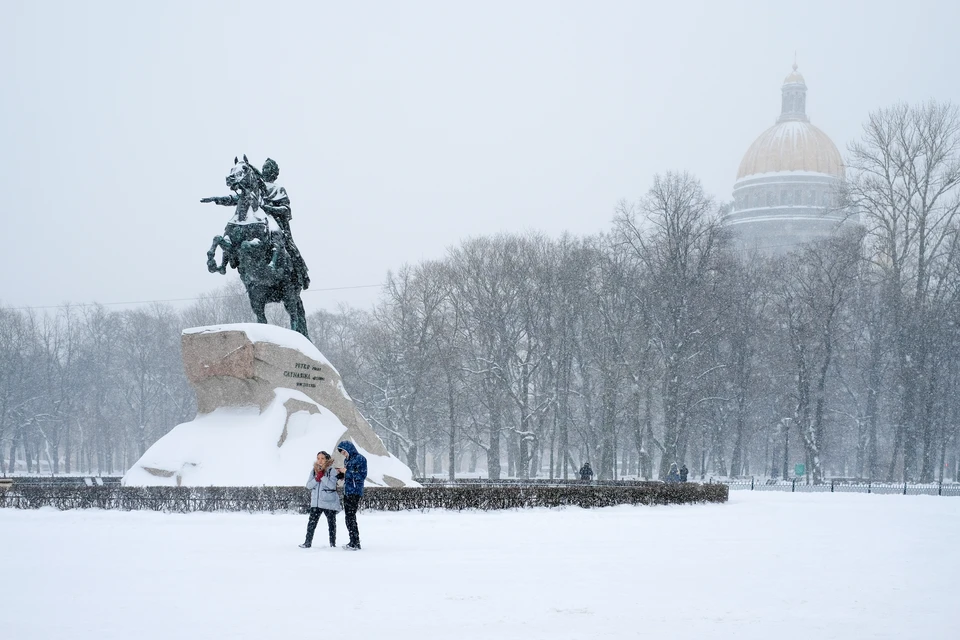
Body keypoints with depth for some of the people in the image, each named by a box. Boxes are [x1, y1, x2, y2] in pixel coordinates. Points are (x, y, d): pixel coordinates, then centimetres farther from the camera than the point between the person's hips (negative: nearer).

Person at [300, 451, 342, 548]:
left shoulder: (332, 471, -8)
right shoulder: (314, 470, 6)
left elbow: (332, 485, -18)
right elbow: (308, 485, 1)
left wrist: (323, 476, -24)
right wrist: (317, 478, -15)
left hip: (329, 503, -4)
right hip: (316, 503, 4)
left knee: (331, 524, 8)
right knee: (311, 523, -1)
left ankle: (333, 543, 18)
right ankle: (308, 542, 4)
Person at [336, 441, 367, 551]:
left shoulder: (360, 459, -8)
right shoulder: (346, 460, 18)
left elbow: (362, 476, -15)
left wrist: (346, 471, -14)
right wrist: (340, 474, 6)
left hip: (355, 492, -9)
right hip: (346, 492, 9)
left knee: (351, 517, -12)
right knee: (348, 517, 8)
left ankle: (355, 543, -11)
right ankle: (353, 542, 15)